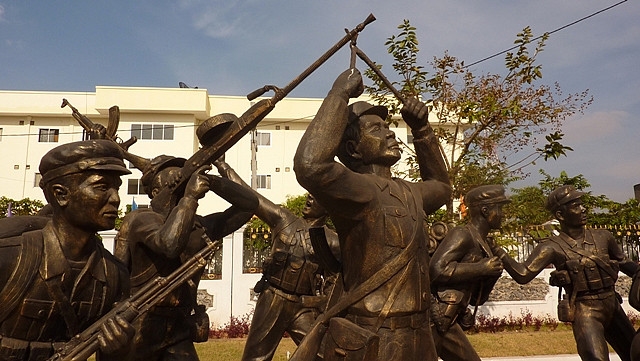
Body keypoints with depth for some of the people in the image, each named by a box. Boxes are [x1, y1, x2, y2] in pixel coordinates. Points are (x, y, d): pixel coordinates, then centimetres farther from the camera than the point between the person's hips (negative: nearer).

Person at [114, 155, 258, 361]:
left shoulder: (200, 226, 3)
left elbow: (249, 205, 4)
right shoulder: (142, 219, -12)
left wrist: (211, 182, -8)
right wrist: (190, 196, -26)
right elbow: (170, 244, -33)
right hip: (136, 330, -4)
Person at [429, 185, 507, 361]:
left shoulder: (482, 244, 18)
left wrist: (491, 276, 3)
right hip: (438, 319, -9)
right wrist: (480, 268, -18)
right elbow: (437, 270, -25)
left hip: (444, 320, 9)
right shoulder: (462, 235, -10)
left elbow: (476, 299, 22)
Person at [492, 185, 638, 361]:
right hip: (585, 313, -6)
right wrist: (498, 251, -32)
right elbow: (522, 275, -23)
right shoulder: (553, 247, -13)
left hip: (613, 308, 7)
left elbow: (624, 262, 22)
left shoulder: (603, 237, 3)